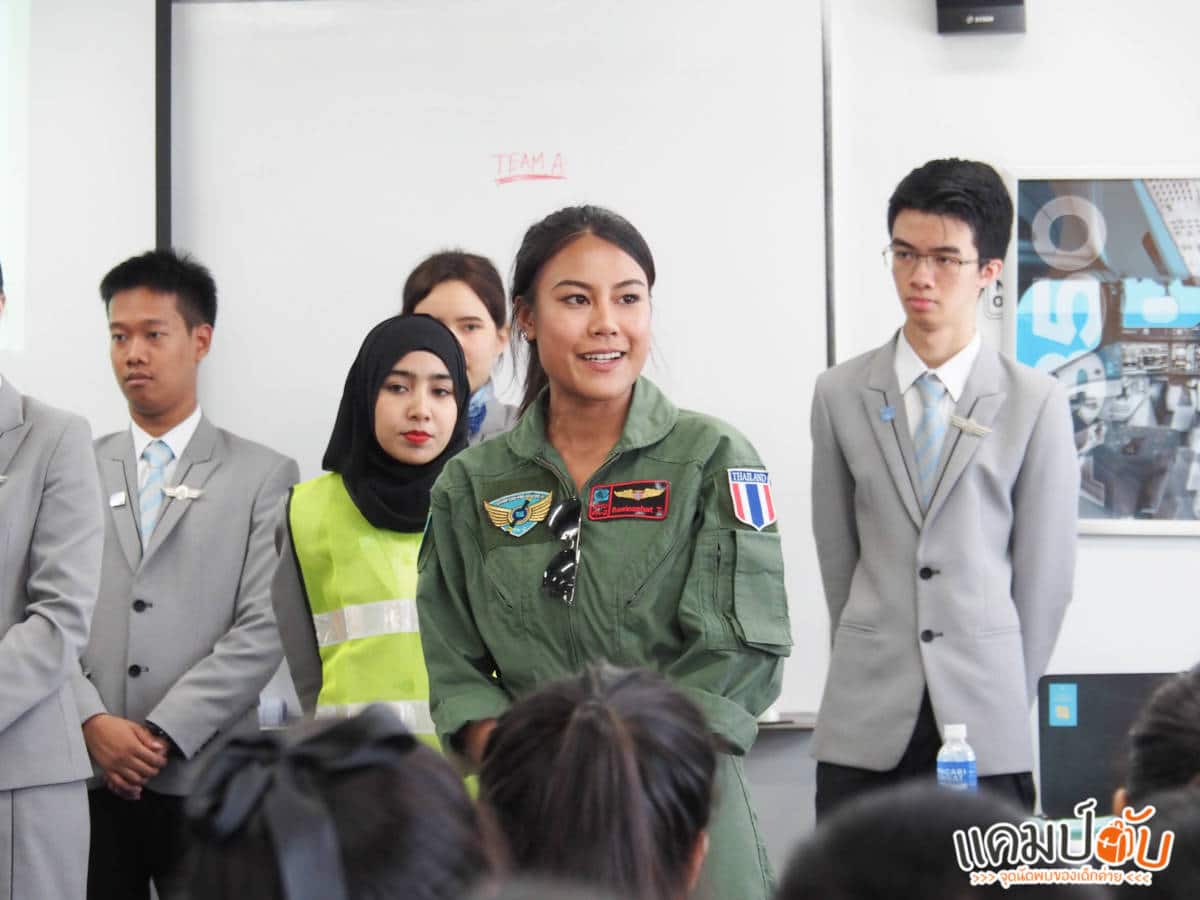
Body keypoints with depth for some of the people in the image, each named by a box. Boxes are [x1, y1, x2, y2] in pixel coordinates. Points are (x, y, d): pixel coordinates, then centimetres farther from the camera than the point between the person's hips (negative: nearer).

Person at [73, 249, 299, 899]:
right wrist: (93, 722, -9)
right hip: (86, 775, 2)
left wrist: (165, 733, -10)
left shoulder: (263, 477, 5)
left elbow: (262, 630, -3)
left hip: (205, 778, -2)